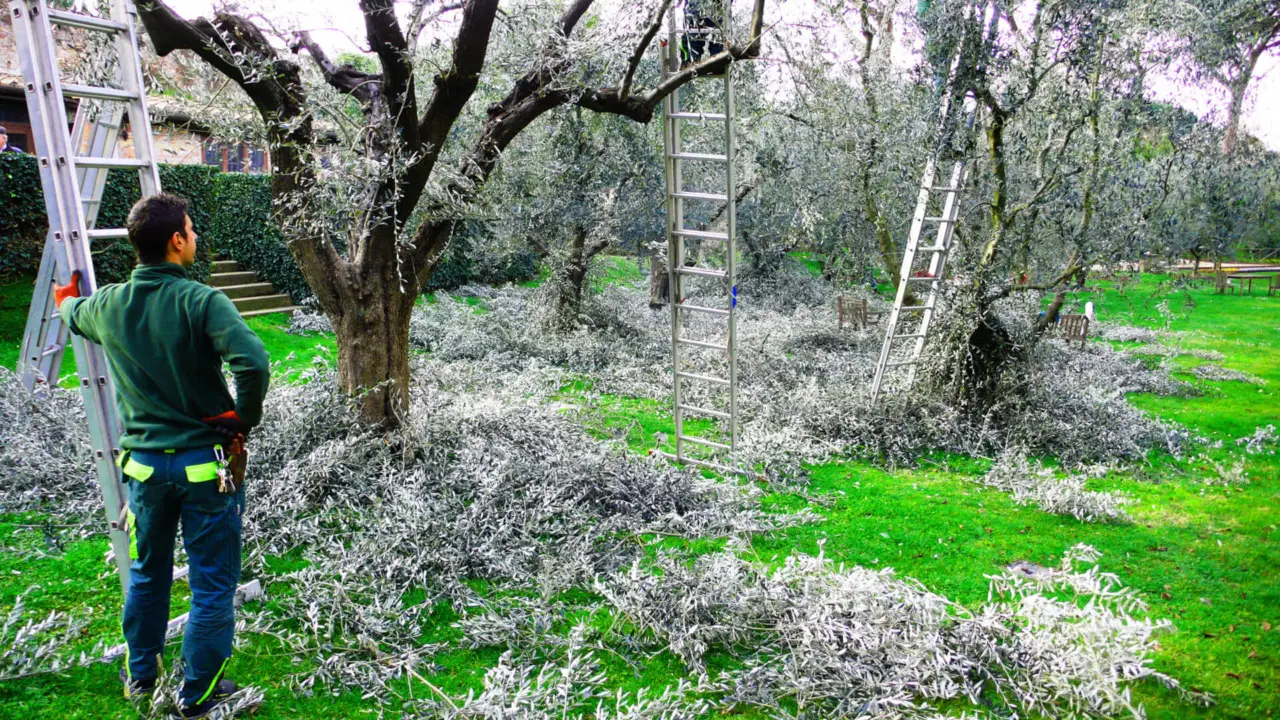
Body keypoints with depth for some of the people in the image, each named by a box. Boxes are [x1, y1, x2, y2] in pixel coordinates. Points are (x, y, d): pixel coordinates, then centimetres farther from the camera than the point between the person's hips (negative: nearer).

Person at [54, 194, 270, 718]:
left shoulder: (107, 305, -1)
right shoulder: (201, 301, -19)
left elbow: (72, 315, 23)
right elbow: (253, 363, -33)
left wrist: (66, 299, 47)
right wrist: (245, 419, -15)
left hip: (144, 463, 5)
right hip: (205, 464, -5)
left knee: (147, 574, 25)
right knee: (212, 585, 11)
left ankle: (140, 673, 42)